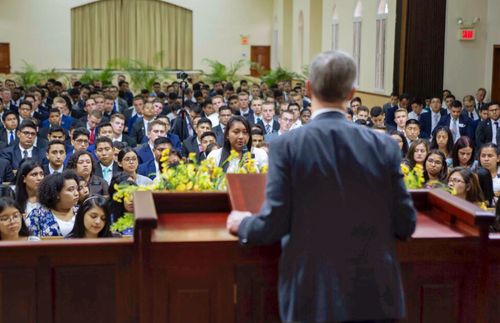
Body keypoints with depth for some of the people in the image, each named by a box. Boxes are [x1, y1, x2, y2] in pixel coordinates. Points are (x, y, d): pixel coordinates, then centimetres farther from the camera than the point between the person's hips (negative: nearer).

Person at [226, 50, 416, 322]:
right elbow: (405, 225, 1)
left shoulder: (286, 146, -9)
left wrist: (242, 223, 12)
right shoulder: (384, 146, -2)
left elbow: (274, 224, -10)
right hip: (375, 292, 2)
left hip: (312, 294, -2)